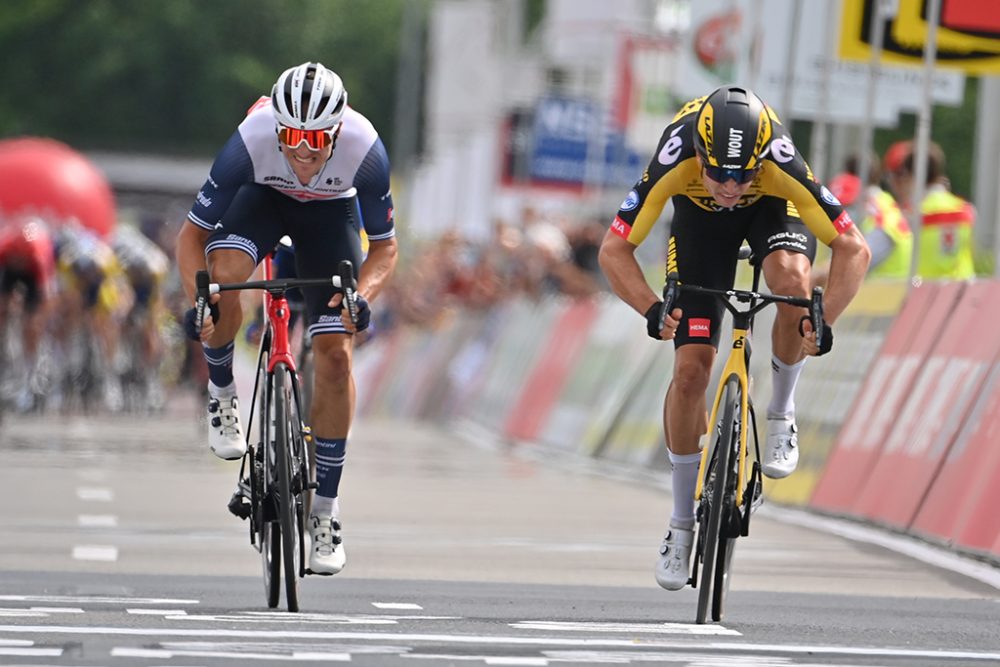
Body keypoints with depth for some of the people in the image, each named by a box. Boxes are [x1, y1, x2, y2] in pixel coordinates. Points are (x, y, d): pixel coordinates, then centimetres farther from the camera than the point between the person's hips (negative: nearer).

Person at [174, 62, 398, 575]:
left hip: (331, 211, 0)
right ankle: (222, 393, -5)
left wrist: (363, 294, -41)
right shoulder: (251, 141, -37)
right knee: (224, 273, -34)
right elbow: (191, 236, -25)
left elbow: (385, 246, -21)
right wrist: (198, 300, -43)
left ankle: (325, 510, 1)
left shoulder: (364, 149, -36)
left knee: (336, 351, -12)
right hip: (263, 199, 0)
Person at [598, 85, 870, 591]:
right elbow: (614, 250, -32)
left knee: (792, 279, -36)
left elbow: (853, 248, -33)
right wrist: (652, 310, -47)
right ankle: (682, 526, 6)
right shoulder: (676, 160, -39)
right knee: (691, 369, -9)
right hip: (699, 217, 1)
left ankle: (781, 414, -9)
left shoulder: (782, 164, -39)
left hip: (772, 207, -1)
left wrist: (825, 320, -47)